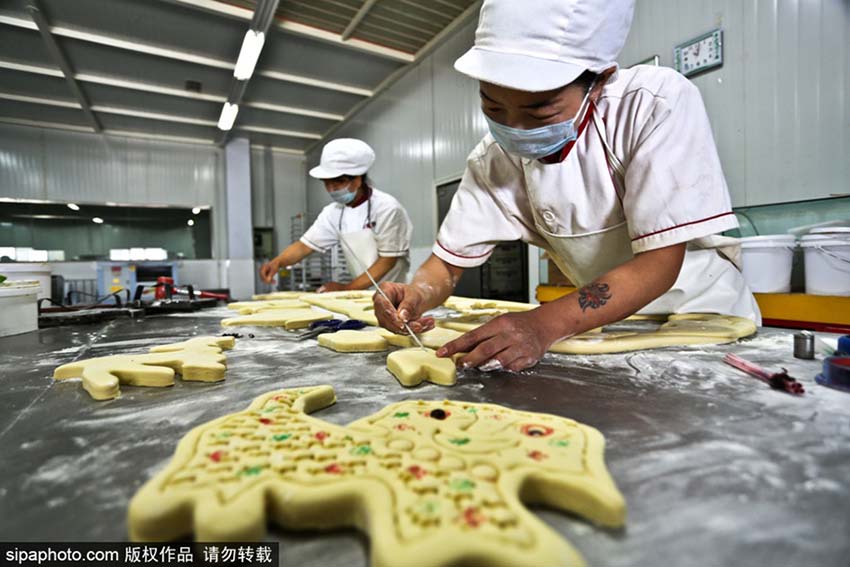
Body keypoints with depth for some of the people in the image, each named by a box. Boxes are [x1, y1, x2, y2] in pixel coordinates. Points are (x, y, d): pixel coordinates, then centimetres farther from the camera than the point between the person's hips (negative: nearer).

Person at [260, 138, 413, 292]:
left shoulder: (387, 208, -14)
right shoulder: (333, 212, 3)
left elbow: (388, 261, -14)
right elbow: (305, 245, 4)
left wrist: (346, 289, -14)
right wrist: (277, 261, -15)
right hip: (363, 293, 5)